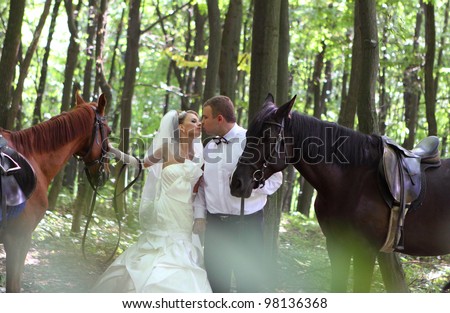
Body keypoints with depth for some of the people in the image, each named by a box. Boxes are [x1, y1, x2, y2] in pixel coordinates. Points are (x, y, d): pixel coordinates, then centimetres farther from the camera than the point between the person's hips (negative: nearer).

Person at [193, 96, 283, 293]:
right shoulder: (209, 147, 10)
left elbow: (274, 180, -7)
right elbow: (202, 185, 12)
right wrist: (200, 215, 3)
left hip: (247, 224, -5)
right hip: (215, 224, 5)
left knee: (249, 282, -1)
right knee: (215, 280, 11)